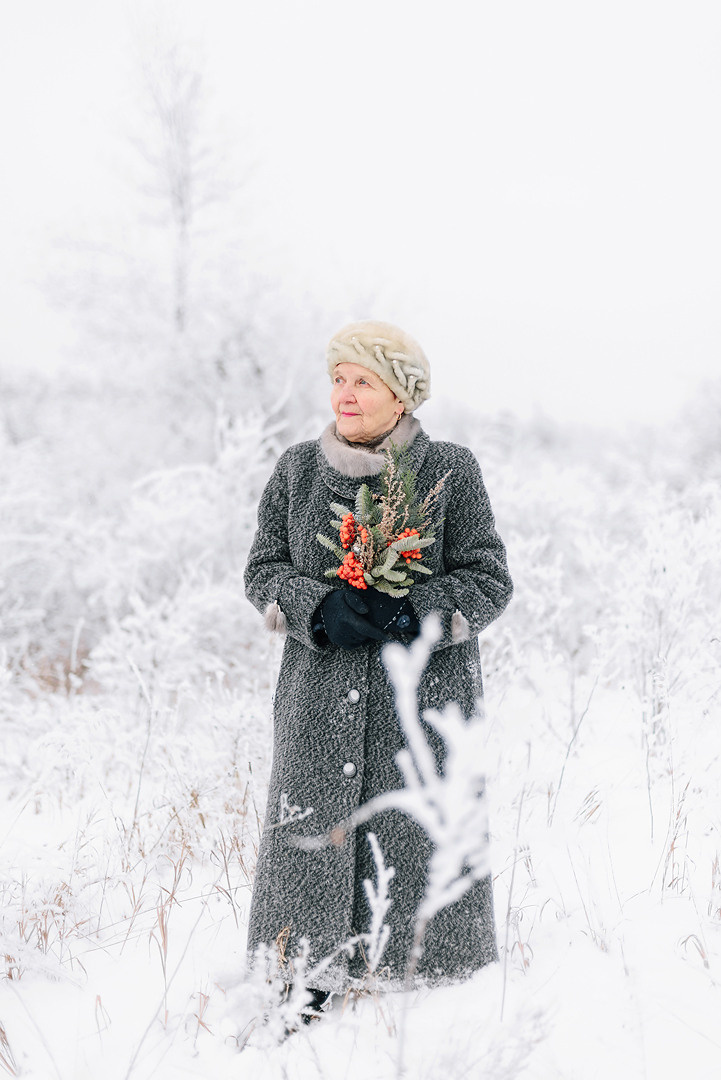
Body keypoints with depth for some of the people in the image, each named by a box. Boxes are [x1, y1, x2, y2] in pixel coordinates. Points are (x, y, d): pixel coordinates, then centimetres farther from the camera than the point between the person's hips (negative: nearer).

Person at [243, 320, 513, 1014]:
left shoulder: (450, 471, 1)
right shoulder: (296, 469, 8)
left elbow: (489, 579, 0)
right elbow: (263, 569, 9)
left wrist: (412, 614, -16)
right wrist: (321, 608, -11)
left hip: (424, 696, -2)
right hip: (322, 693, 2)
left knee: (419, 842, -2)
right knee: (312, 839, -2)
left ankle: (424, 993, 13)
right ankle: (308, 992, 12)